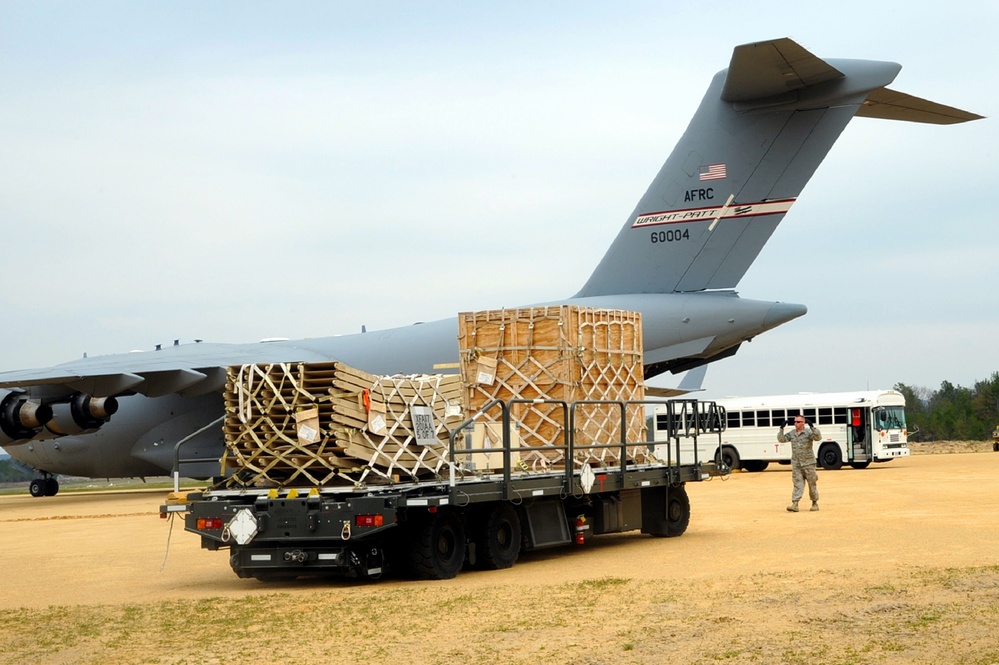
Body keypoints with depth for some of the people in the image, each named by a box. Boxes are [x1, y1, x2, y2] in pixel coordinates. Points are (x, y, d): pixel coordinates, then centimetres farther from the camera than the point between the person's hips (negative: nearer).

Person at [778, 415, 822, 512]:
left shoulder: (808, 432, -6)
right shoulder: (791, 434, 8)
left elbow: (818, 437, -20)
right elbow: (781, 439, 5)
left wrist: (812, 427, -31)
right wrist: (781, 429, -8)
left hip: (808, 463, -3)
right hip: (796, 464, 3)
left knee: (812, 484, 7)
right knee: (797, 484, -2)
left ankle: (815, 503, 20)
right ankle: (795, 504, -9)